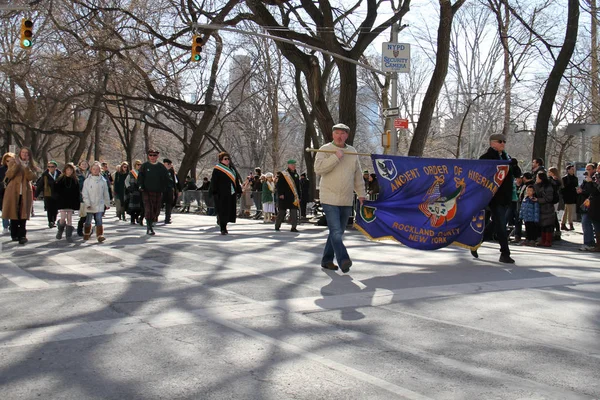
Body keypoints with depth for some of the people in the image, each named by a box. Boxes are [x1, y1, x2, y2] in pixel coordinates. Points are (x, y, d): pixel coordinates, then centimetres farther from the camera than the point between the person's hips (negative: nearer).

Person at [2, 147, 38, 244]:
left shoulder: (30, 165, 11)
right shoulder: (13, 162, 9)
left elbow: (31, 177, -6)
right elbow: (9, 175, -6)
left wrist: (26, 166, -15)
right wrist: (16, 165, -15)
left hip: (25, 193, 0)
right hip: (13, 192, 0)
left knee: (23, 215, -8)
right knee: (13, 213, 1)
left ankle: (22, 235, -11)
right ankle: (14, 235, 10)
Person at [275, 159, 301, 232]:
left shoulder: (296, 175, 14)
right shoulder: (283, 174, -3)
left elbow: (298, 187, 18)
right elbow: (279, 185, -7)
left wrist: (299, 196, 14)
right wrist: (280, 194, -16)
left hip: (294, 196, 4)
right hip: (284, 197, -4)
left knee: (294, 211, -4)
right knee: (282, 211, 4)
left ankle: (294, 227, -3)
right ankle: (277, 226, 19)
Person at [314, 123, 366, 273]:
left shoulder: (352, 151, 14)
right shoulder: (325, 150, -2)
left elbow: (358, 175, 20)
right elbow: (318, 169, -17)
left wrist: (361, 193, 17)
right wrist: (336, 157, -19)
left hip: (346, 201, 5)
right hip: (330, 199, -5)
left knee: (337, 232, 9)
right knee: (336, 231, -15)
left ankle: (327, 260, 20)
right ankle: (343, 260, -19)